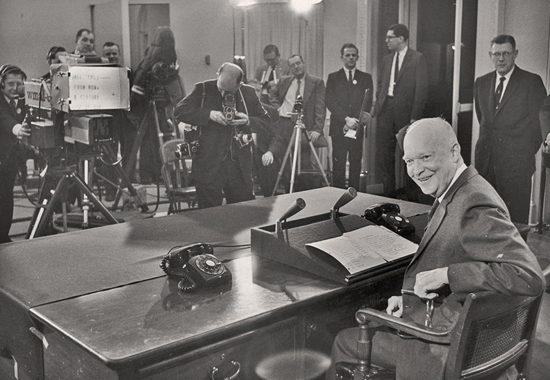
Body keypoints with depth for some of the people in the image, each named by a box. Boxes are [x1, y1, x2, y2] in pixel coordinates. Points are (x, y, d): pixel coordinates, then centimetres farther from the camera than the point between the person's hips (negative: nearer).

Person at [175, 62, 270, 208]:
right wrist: (208, 114, -18)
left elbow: (264, 121, 10)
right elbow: (180, 110, -7)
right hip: (208, 164, -2)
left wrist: (248, 121, -11)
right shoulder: (203, 89, 1)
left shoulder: (248, 93, 6)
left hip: (240, 164, 2)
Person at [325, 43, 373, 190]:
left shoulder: (366, 78, 13)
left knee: (356, 164, -1)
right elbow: (330, 102, 0)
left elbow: (368, 102, 5)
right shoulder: (333, 77, 10)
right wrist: (346, 119, -11)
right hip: (339, 128, -1)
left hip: (358, 128, 1)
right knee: (338, 164, -3)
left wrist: (356, 121, -9)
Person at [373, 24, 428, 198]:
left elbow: (421, 89, -9)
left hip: (405, 112, -5)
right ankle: (388, 194, 16)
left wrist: (415, 116, -14)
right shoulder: (386, 59, 15)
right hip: (385, 111, 5)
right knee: (384, 155, 5)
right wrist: (378, 106, 5)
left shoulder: (417, 58, -4)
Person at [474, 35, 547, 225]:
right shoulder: (481, 82, 13)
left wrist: (528, 153, 1)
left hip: (516, 162, -4)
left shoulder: (532, 82, -2)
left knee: (516, 217, -2)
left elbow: (540, 122, -1)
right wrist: (488, 142, 14)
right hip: (485, 160, 4)